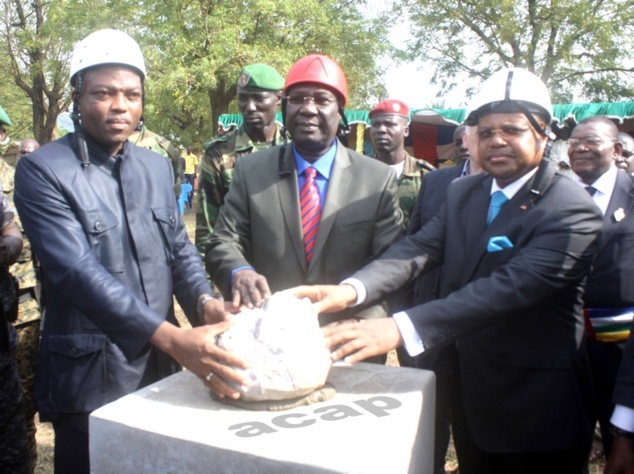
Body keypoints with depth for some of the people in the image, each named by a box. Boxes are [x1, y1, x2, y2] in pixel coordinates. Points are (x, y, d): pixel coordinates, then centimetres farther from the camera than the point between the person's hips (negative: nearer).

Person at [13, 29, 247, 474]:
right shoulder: (42, 171, -12)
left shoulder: (157, 167, 7)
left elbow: (180, 247, 8)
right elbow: (79, 271, -23)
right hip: (91, 378, -5)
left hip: (162, 368, 6)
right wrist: (173, 338, -32)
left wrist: (203, 302, -14)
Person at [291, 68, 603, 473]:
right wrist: (352, 289, -29)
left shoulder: (573, 211, -18)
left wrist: (402, 329, -41)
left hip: (537, 408, -5)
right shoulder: (463, 193, 4)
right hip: (470, 394, 6)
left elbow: (510, 286, -31)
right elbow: (420, 248, -9)